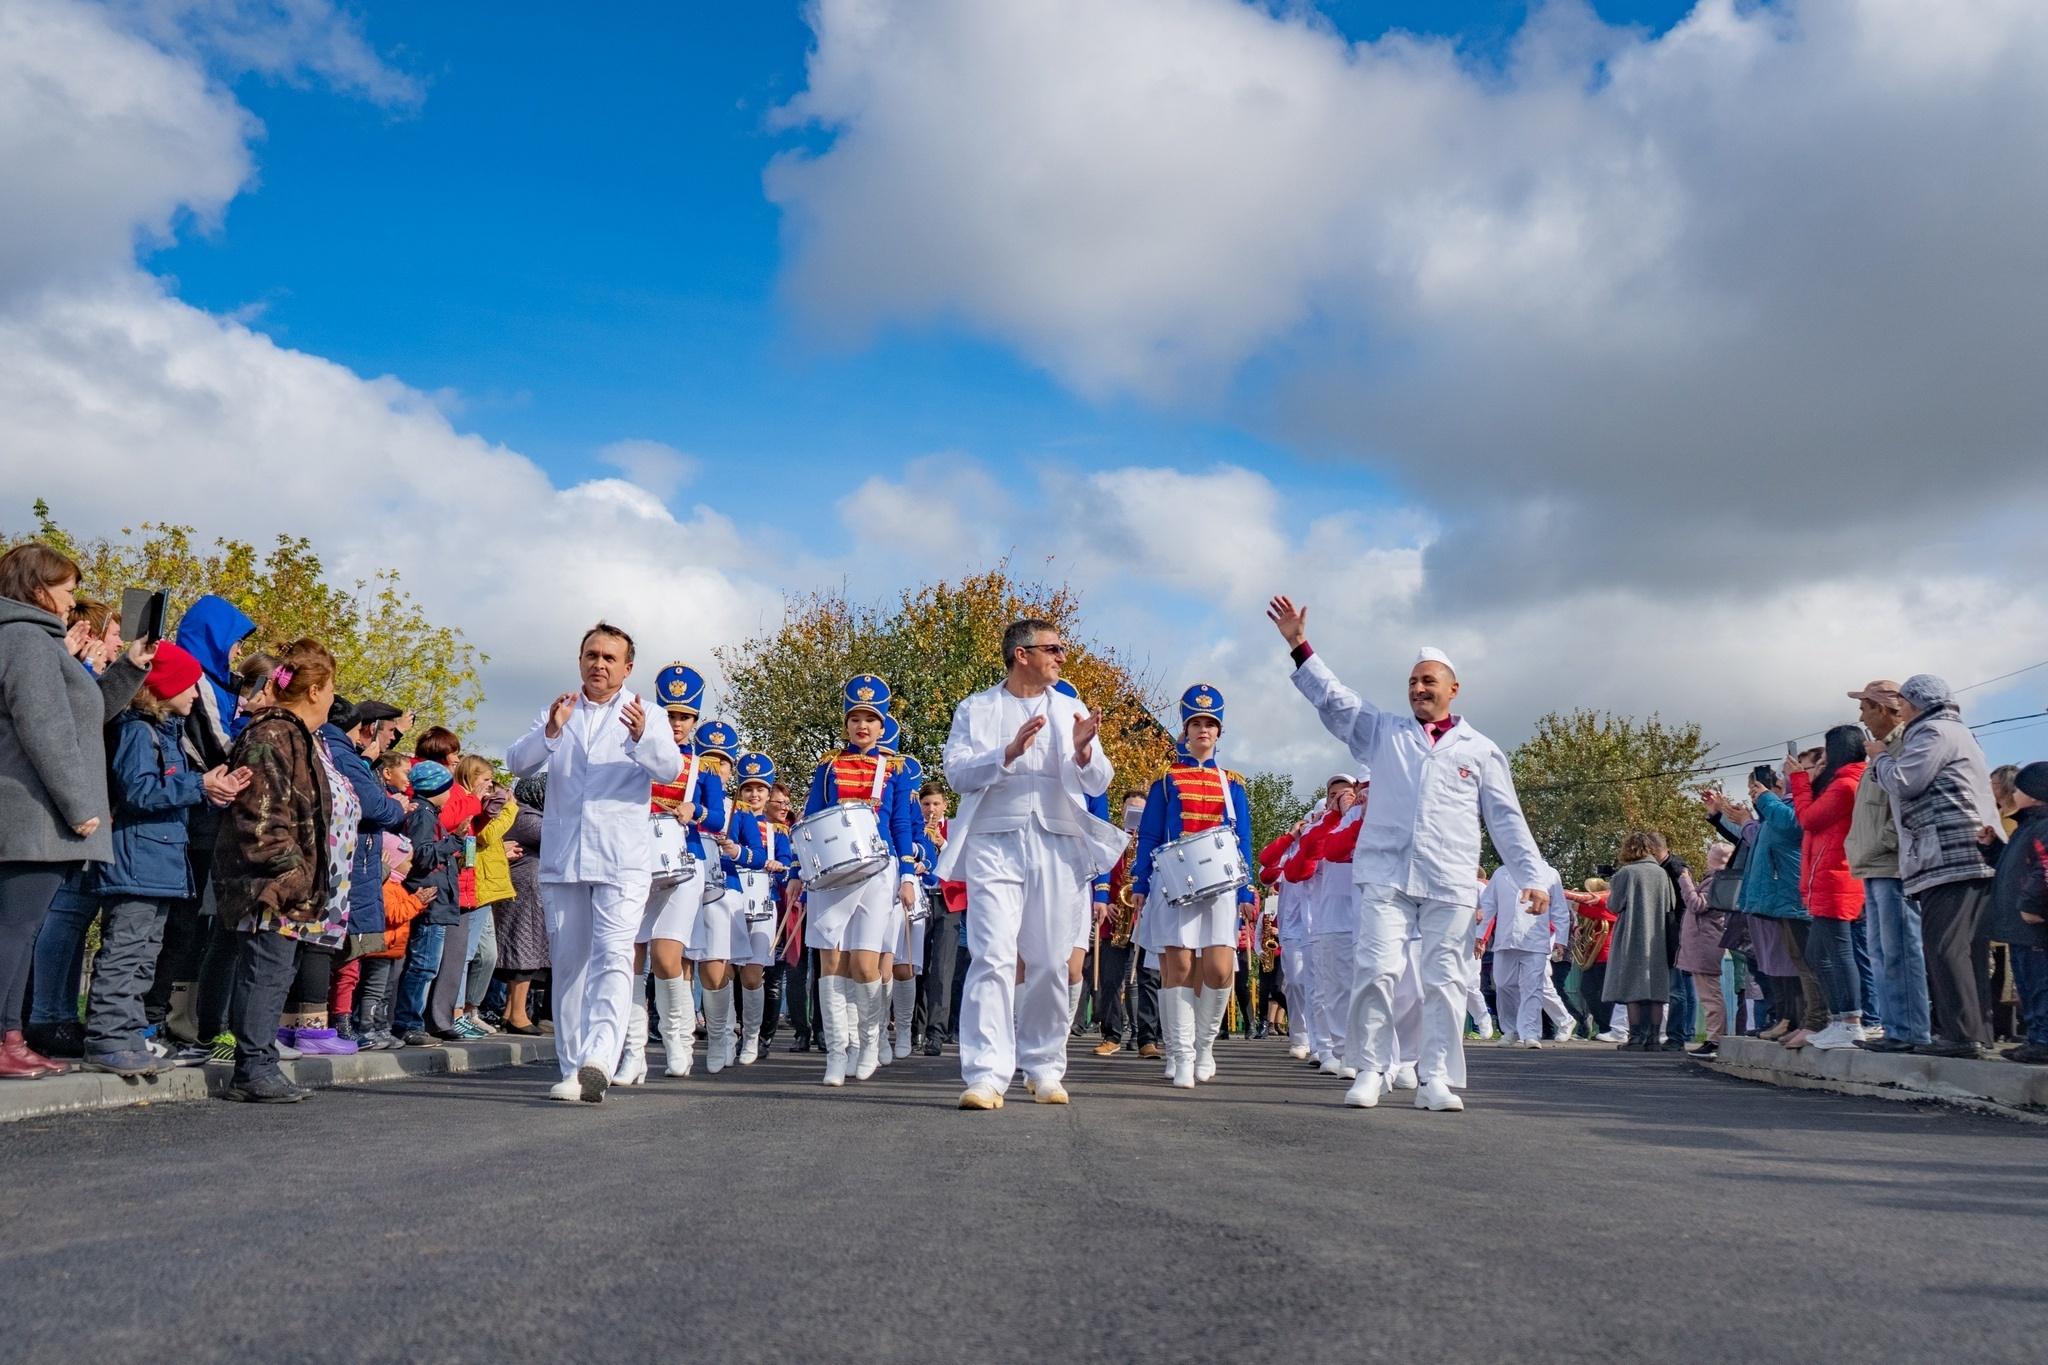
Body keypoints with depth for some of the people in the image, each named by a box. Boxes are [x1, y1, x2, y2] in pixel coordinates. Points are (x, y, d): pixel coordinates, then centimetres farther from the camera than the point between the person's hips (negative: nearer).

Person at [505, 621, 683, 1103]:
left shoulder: (645, 716, 6)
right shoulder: (556, 714, 13)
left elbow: (671, 769, -10)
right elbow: (517, 764, 0)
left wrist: (642, 737, -31)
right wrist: (549, 732, -20)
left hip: (623, 860, -3)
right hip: (561, 860, 3)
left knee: (612, 957, -16)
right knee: (567, 964, 7)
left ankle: (598, 1061, -26)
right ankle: (572, 1068, 14)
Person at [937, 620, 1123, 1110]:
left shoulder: (1071, 711, 13)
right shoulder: (976, 709, 7)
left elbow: (1099, 784, 8)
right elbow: (957, 774, -5)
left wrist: (1083, 752, -14)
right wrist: (1009, 752, -20)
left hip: (1056, 848, 3)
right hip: (995, 845, -2)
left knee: (1049, 963, 6)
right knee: (992, 958, -12)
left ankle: (1045, 1068, 19)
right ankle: (987, 1075, -13)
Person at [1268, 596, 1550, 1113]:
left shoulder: (1480, 750, 13)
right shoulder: (1383, 732, 15)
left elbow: (1506, 819, 11)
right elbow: (1334, 699, 7)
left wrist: (1532, 876, 3)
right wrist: (1300, 646, -3)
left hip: (1450, 883, 0)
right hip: (1386, 875, 0)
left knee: (1444, 979, 1)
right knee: (1377, 970, -8)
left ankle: (1434, 1079, 8)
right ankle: (1370, 1071, 2)